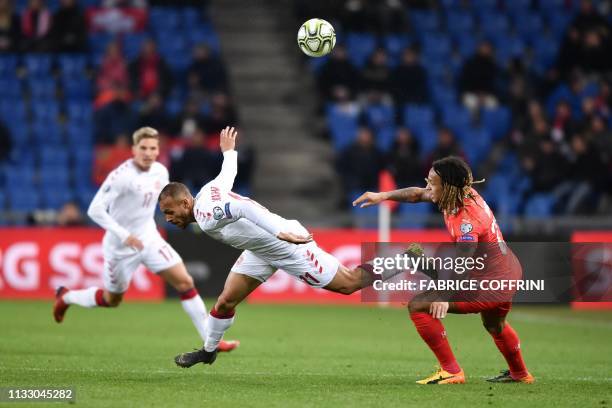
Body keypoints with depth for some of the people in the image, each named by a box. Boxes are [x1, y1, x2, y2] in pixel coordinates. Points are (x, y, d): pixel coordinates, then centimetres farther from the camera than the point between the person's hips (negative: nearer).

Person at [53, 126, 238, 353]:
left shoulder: (160, 172, -4)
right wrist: (123, 235, -30)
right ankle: (66, 297, 41)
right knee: (112, 300, 13)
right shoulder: (121, 175, -25)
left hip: (149, 239, 5)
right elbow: (94, 210, -26)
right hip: (120, 246, -5)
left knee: (185, 283, -8)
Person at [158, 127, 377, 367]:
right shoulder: (209, 190, -2)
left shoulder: (206, 217, -28)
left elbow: (244, 208, -45)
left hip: (286, 246, -10)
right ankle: (208, 351, 24)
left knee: (348, 284, 0)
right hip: (262, 250, 10)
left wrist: (281, 232, -53)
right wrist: (228, 151, 41)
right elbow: (229, 173, 18)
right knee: (226, 301, 7)